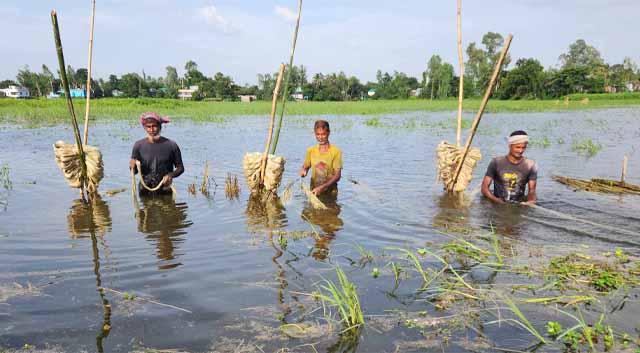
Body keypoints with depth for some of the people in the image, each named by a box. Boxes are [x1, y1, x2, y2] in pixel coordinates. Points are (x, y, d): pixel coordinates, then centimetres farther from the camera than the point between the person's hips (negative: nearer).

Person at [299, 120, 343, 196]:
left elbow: (337, 175, -9)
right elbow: (305, 167, 19)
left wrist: (321, 187, -20)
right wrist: (303, 171, -6)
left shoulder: (336, 152, -5)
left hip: (330, 193, -3)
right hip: (313, 192, 3)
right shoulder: (311, 150, 7)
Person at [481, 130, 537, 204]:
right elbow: (484, 187, -2)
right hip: (498, 204, 0)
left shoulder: (530, 165, 3)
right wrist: (496, 200, -18)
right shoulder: (496, 163, 0)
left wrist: (531, 200, -17)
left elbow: (532, 190, 5)